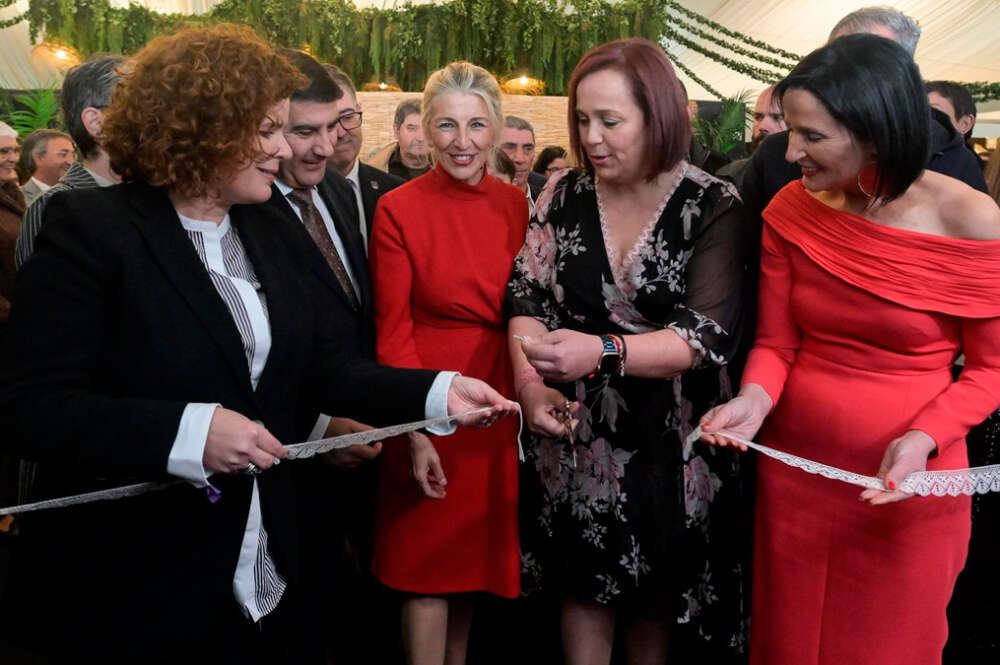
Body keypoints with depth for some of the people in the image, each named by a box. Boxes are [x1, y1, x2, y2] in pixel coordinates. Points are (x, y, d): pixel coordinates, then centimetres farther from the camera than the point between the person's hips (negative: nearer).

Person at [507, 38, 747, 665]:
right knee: (586, 589, 13)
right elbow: (529, 296, -2)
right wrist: (530, 384, -19)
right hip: (577, 431, 2)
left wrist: (602, 351, -33)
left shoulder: (714, 207, -12)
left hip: (673, 441, -1)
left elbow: (709, 334, -19)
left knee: (656, 600, 17)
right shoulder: (564, 196, -2)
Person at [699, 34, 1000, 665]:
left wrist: (924, 437, -21)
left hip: (909, 482, -2)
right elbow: (776, 342, -2)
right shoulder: (792, 210, -7)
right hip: (794, 468, 2)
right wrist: (755, 398, -22)